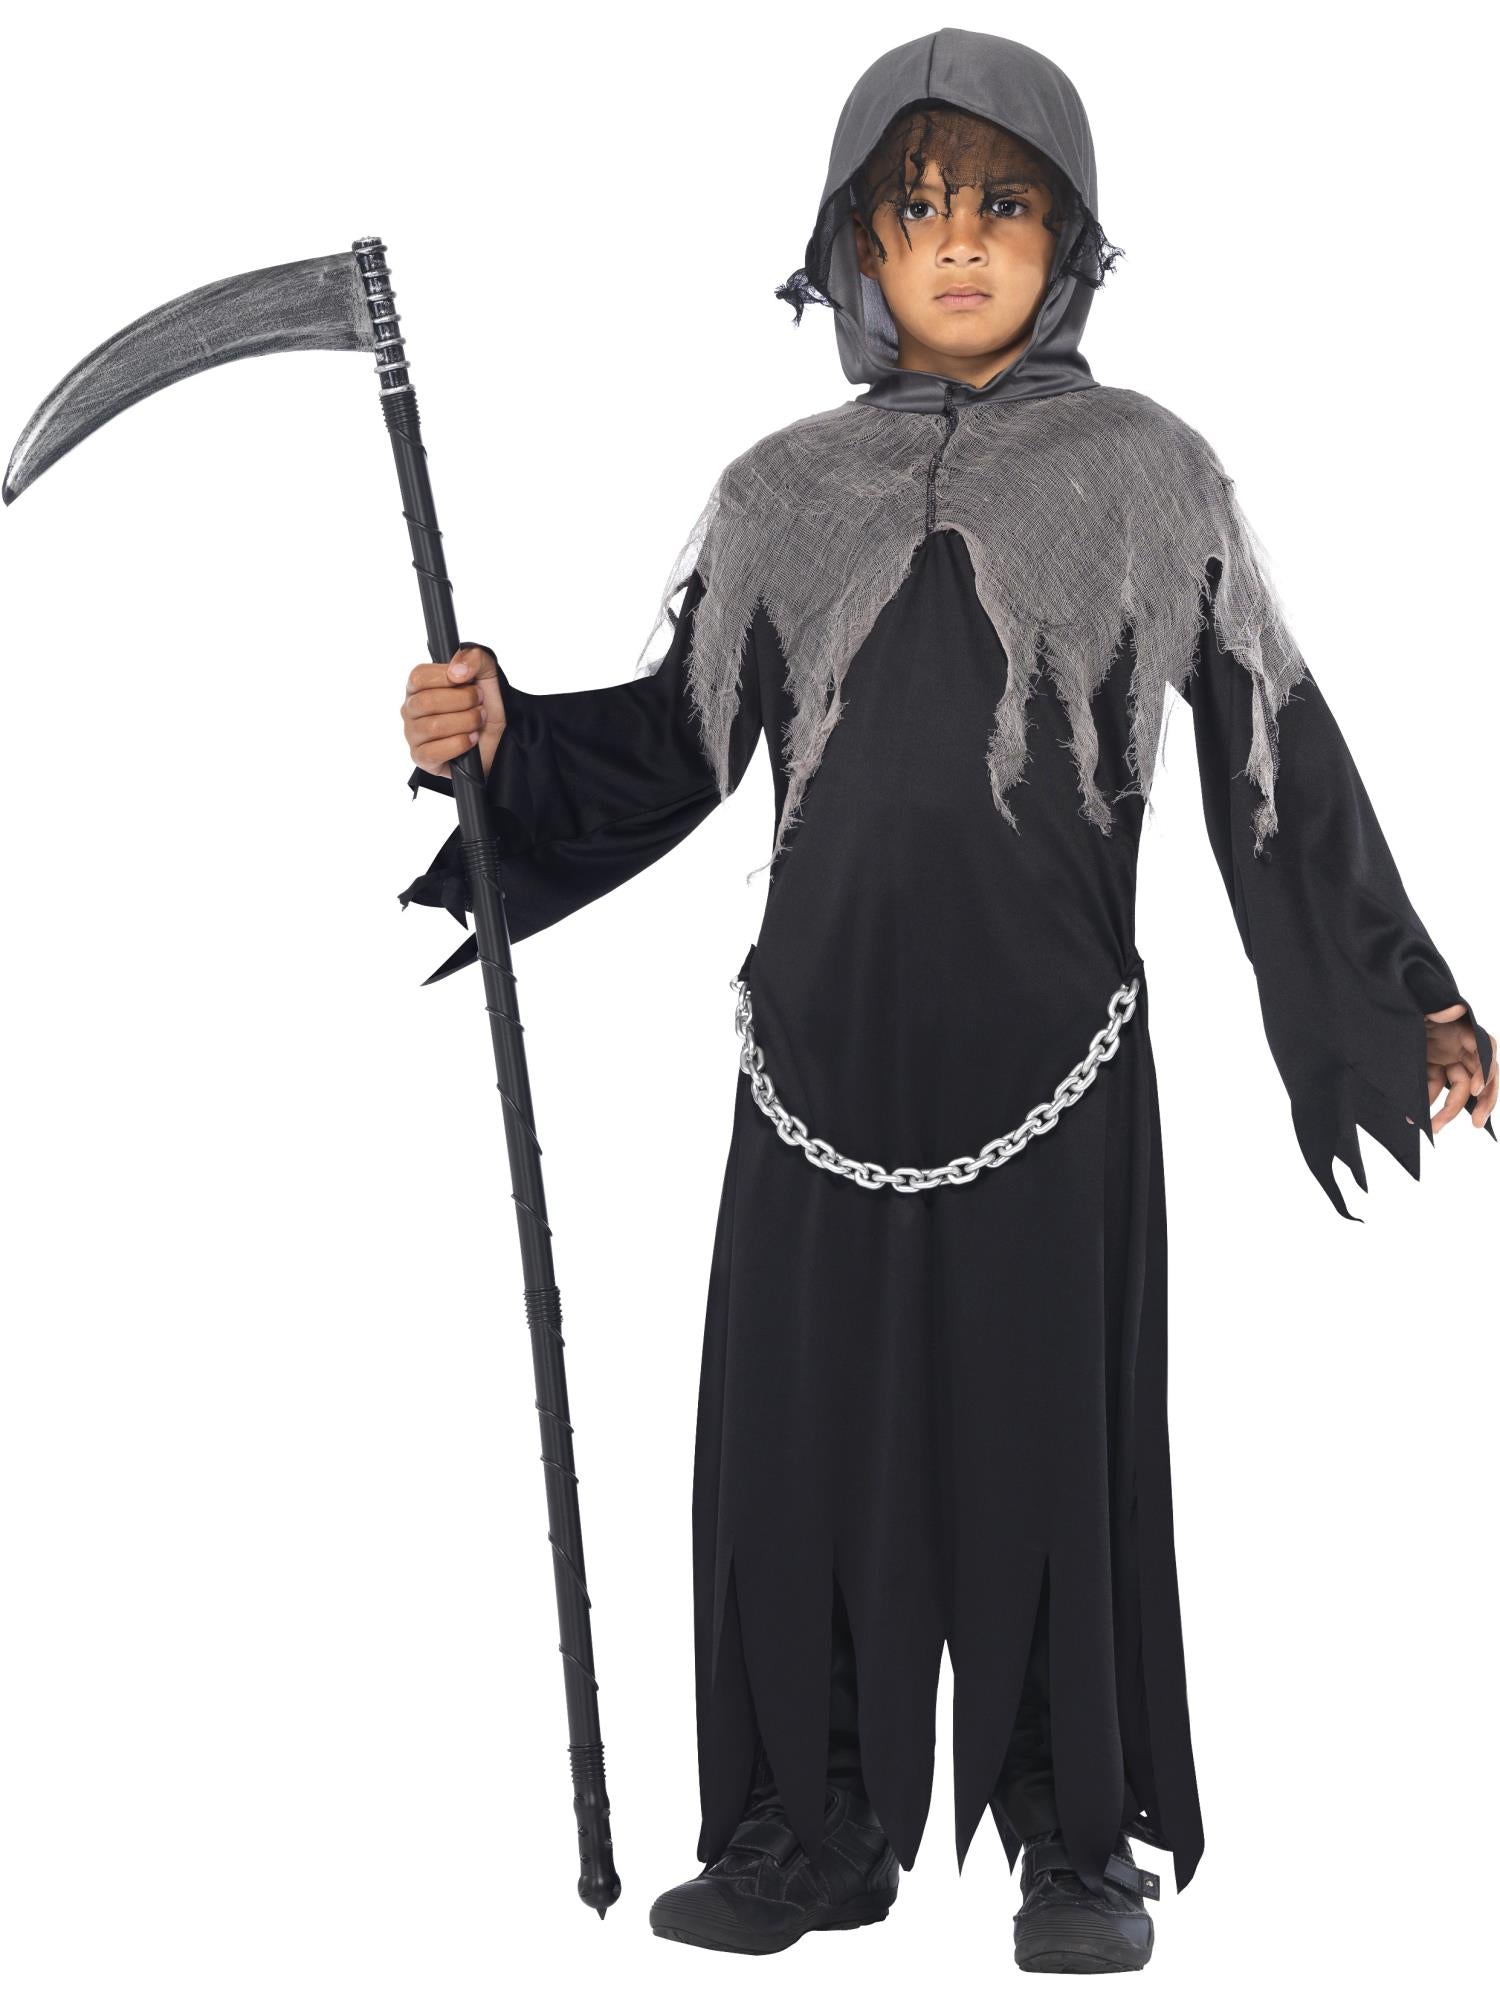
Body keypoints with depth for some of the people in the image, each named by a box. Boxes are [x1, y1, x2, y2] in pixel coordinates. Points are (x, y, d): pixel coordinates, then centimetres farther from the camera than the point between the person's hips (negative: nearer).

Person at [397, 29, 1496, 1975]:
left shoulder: (1147, 470, 4)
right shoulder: (785, 492, 10)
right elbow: (670, 742, 12)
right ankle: (816, 1831, 20)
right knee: (802, 1430, 5)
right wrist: (500, 737, -7)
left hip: (1048, 1045, -2)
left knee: (1052, 1431, 2)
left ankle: (1081, 1841, 17)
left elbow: (1276, 749, 5)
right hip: (828, 1044, 3)